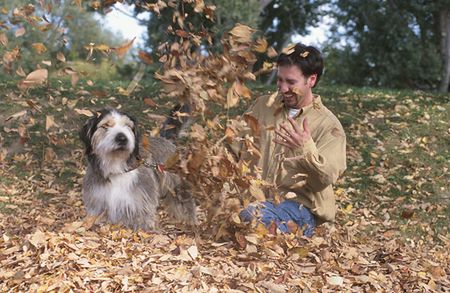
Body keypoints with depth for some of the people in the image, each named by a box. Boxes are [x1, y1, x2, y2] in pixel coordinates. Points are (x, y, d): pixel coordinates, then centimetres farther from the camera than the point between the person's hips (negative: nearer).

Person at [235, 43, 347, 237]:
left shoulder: (328, 125, -4)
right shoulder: (263, 105, 11)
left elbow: (328, 178, -14)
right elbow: (238, 145, 16)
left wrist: (307, 150, -33)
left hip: (299, 205, -5)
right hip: (256, 196, 5)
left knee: (254, 216, -36)